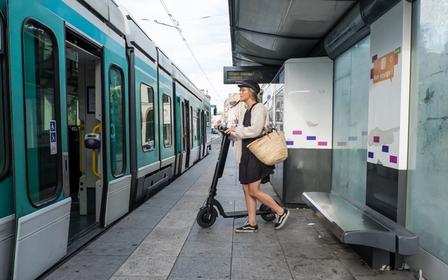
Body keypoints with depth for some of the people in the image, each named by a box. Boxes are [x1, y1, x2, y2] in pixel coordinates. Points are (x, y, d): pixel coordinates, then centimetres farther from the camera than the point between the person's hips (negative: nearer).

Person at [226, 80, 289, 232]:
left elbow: (255, 130, -21)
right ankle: (252, 224, 16)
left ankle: (281, 211, 12)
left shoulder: (258, 107, -9)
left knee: (253, 191, -6)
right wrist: (230, 132, 13)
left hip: (255, 153, -9)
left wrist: (236, 130, -12)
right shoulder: (247, 110, 19)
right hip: (246, 153, 9)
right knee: (247, 190, 8)